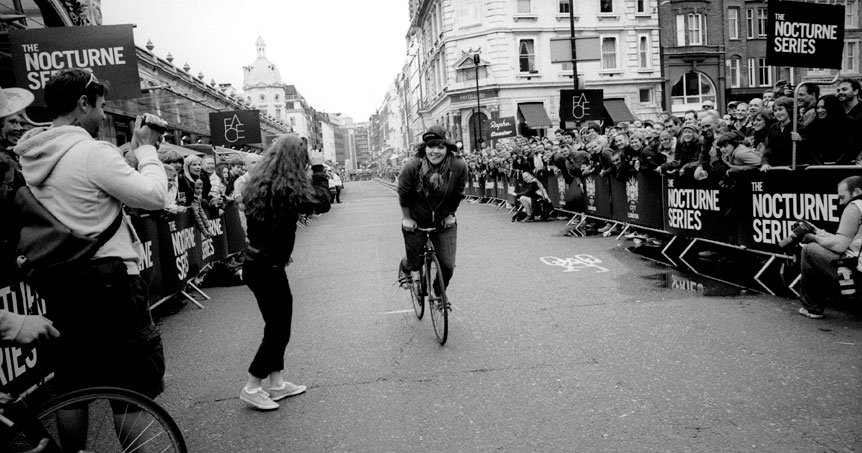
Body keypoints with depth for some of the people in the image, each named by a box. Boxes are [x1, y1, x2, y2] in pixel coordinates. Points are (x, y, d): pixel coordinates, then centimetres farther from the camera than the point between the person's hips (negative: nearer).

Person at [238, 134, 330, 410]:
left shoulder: (260, 183, 6)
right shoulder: (286, 188, -22)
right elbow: (322, 202, -17)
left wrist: (313, 171, 9)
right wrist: (318, 167, -9)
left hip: (257, 262, 9)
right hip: (268, 268, -9)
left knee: (277, 325, 18)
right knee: (278, 329, 5)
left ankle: (276, 384, 29)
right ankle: (251, 388, 16)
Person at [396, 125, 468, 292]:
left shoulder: (459, 166, -21)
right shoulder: (412, 167, -25)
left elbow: (457, 195, -4)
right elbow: (403, 195, -9)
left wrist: (450, 215, 0)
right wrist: (406, 218, -4)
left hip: (444, 223, 2)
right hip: (415, 222, -1)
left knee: (447, 265, -1)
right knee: (415, 262, 11)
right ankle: (405, 267, 51)